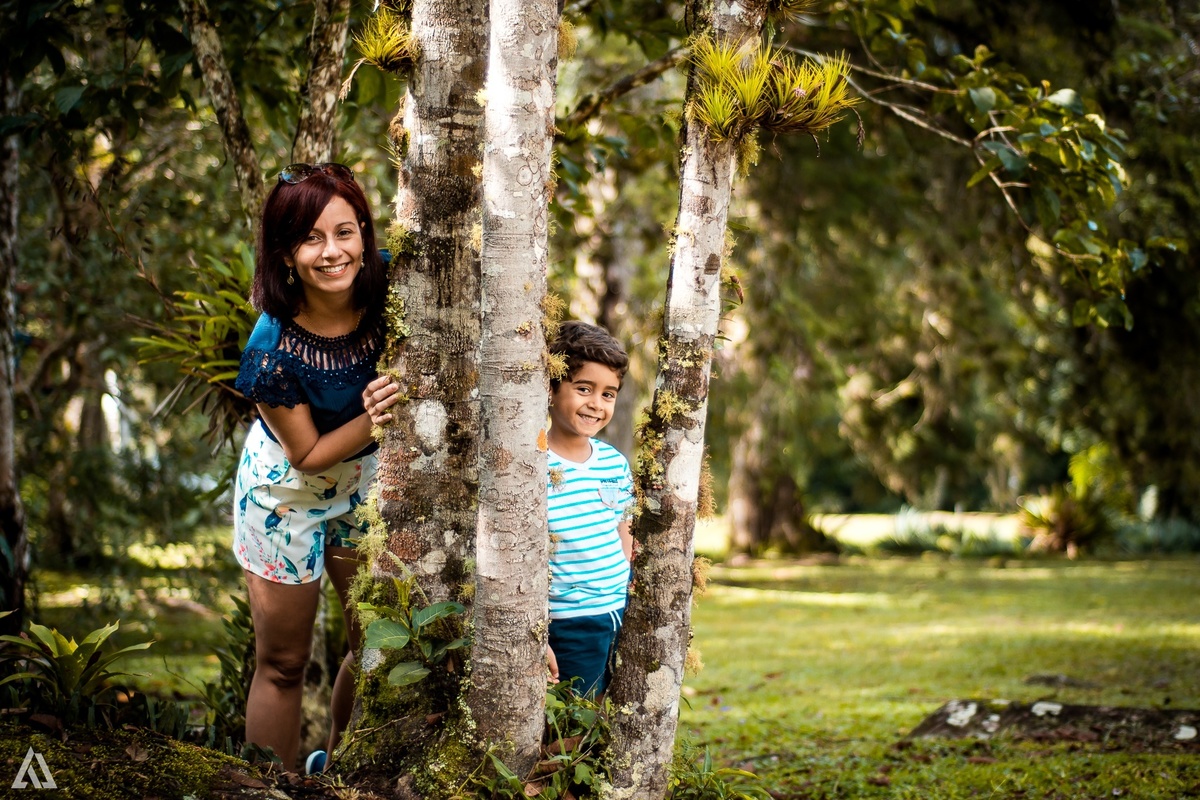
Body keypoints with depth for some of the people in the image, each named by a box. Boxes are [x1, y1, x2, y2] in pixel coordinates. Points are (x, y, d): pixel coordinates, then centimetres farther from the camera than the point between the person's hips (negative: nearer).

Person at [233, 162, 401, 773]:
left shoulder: (387, 284, -23)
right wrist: (369, 422, -37)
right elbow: (308, 454, -21)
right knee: (283, 665, 9)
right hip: (289, 494, -4)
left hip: (366, 482, 4)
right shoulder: (274, 348, -32)